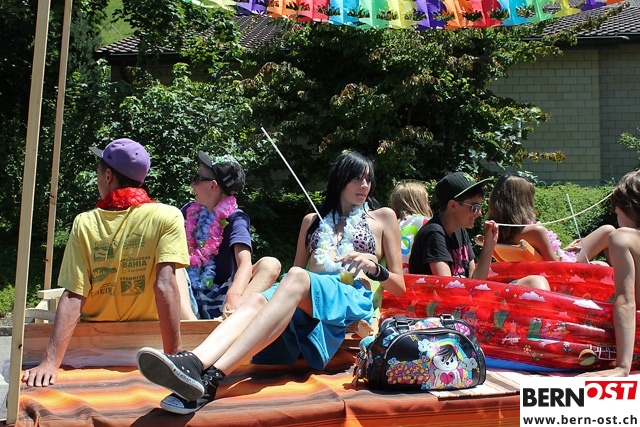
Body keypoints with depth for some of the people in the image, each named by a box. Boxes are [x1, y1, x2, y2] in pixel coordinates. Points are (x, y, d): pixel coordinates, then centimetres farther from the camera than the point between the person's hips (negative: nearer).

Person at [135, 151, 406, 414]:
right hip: (305, 298, 4)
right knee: (256, 301, -31)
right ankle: (194, 363, -59)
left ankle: (211, 378, -53)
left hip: (351, 299, -3)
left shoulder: (383, 218, 20)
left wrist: (374, 268, -6)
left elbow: (399, 287, 15)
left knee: (296, 278, -36)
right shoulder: (313, 220, 26)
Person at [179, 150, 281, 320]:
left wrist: (234, 295, -40)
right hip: (190, 298, 3)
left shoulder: (235, 218, -4)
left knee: (270, 264, -23)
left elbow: (245, 263, -21)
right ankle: (191, 323, -43)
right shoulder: (188, 211, 10)